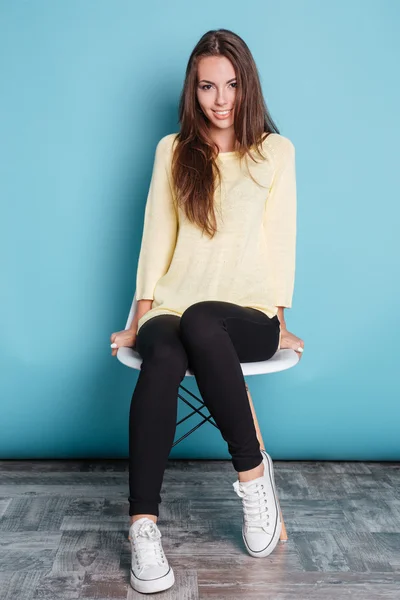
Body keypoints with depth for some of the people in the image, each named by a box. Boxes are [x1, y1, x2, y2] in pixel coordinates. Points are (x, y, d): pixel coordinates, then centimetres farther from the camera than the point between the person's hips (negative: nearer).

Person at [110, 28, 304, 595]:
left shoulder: (276, 151, 9)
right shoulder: (172, 150, 13)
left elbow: (280, 238, 5)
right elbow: (158, 234, 9)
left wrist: (278, 319, -1)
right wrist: (141, 314, 1)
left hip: (249, 313, -1)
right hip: (173, 306, 2)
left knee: (199, 321, -37)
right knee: (162, 357, -34)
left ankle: (251, 468, -23)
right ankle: (143, 525, -31)